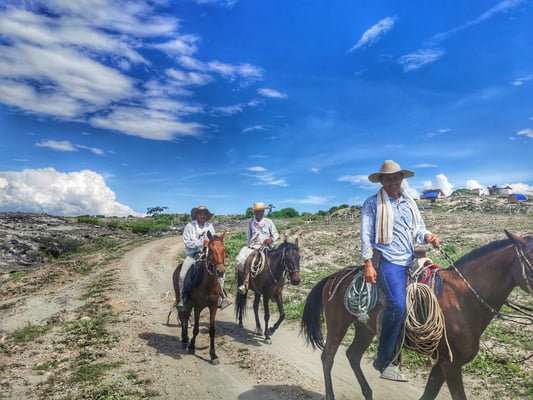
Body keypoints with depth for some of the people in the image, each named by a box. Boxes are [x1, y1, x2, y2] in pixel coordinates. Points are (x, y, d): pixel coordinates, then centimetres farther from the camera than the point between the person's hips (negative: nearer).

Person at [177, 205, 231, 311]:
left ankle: (222, 298, -5)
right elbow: (187, 242, -8)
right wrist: (201, 243, -17)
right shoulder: (189, 226, -1)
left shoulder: (210, 226, 9)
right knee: (182, 275, -21)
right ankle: (182, 300, -3)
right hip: (192, 254, -2)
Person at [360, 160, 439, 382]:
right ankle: (385, 360, -9)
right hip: (388, 260, -7)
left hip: (411, 260, 7)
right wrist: (368, 264, -13)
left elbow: (419, 229, 19)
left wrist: (427, 236, -6)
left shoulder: (410, 203, 18)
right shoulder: (372, 203, 1)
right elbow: (366, 235, -5)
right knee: (398, 304, -24)